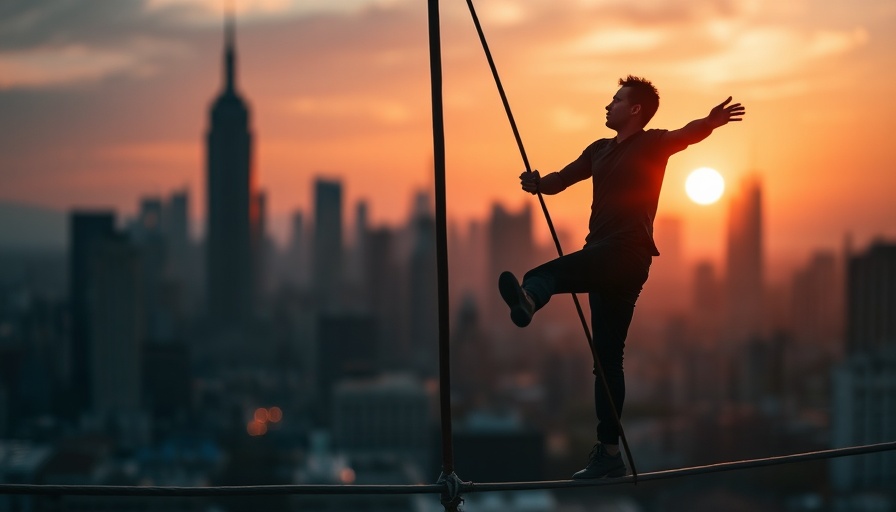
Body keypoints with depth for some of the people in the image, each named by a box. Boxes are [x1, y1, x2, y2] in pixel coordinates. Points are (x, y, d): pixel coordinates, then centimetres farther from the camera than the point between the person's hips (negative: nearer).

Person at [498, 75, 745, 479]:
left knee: (552, 272, -36)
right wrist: (539, 183, -5)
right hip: (603, 257, 8)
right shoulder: (600, 150, 21)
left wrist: (710, 122, -43)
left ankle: (529, 298, -70)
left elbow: (684, 135, -21)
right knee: (606, 357, 6)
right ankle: (609, 453, 9)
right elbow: (562, 180, 18)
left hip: (627, 253, -8)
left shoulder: (652, 144, -1)